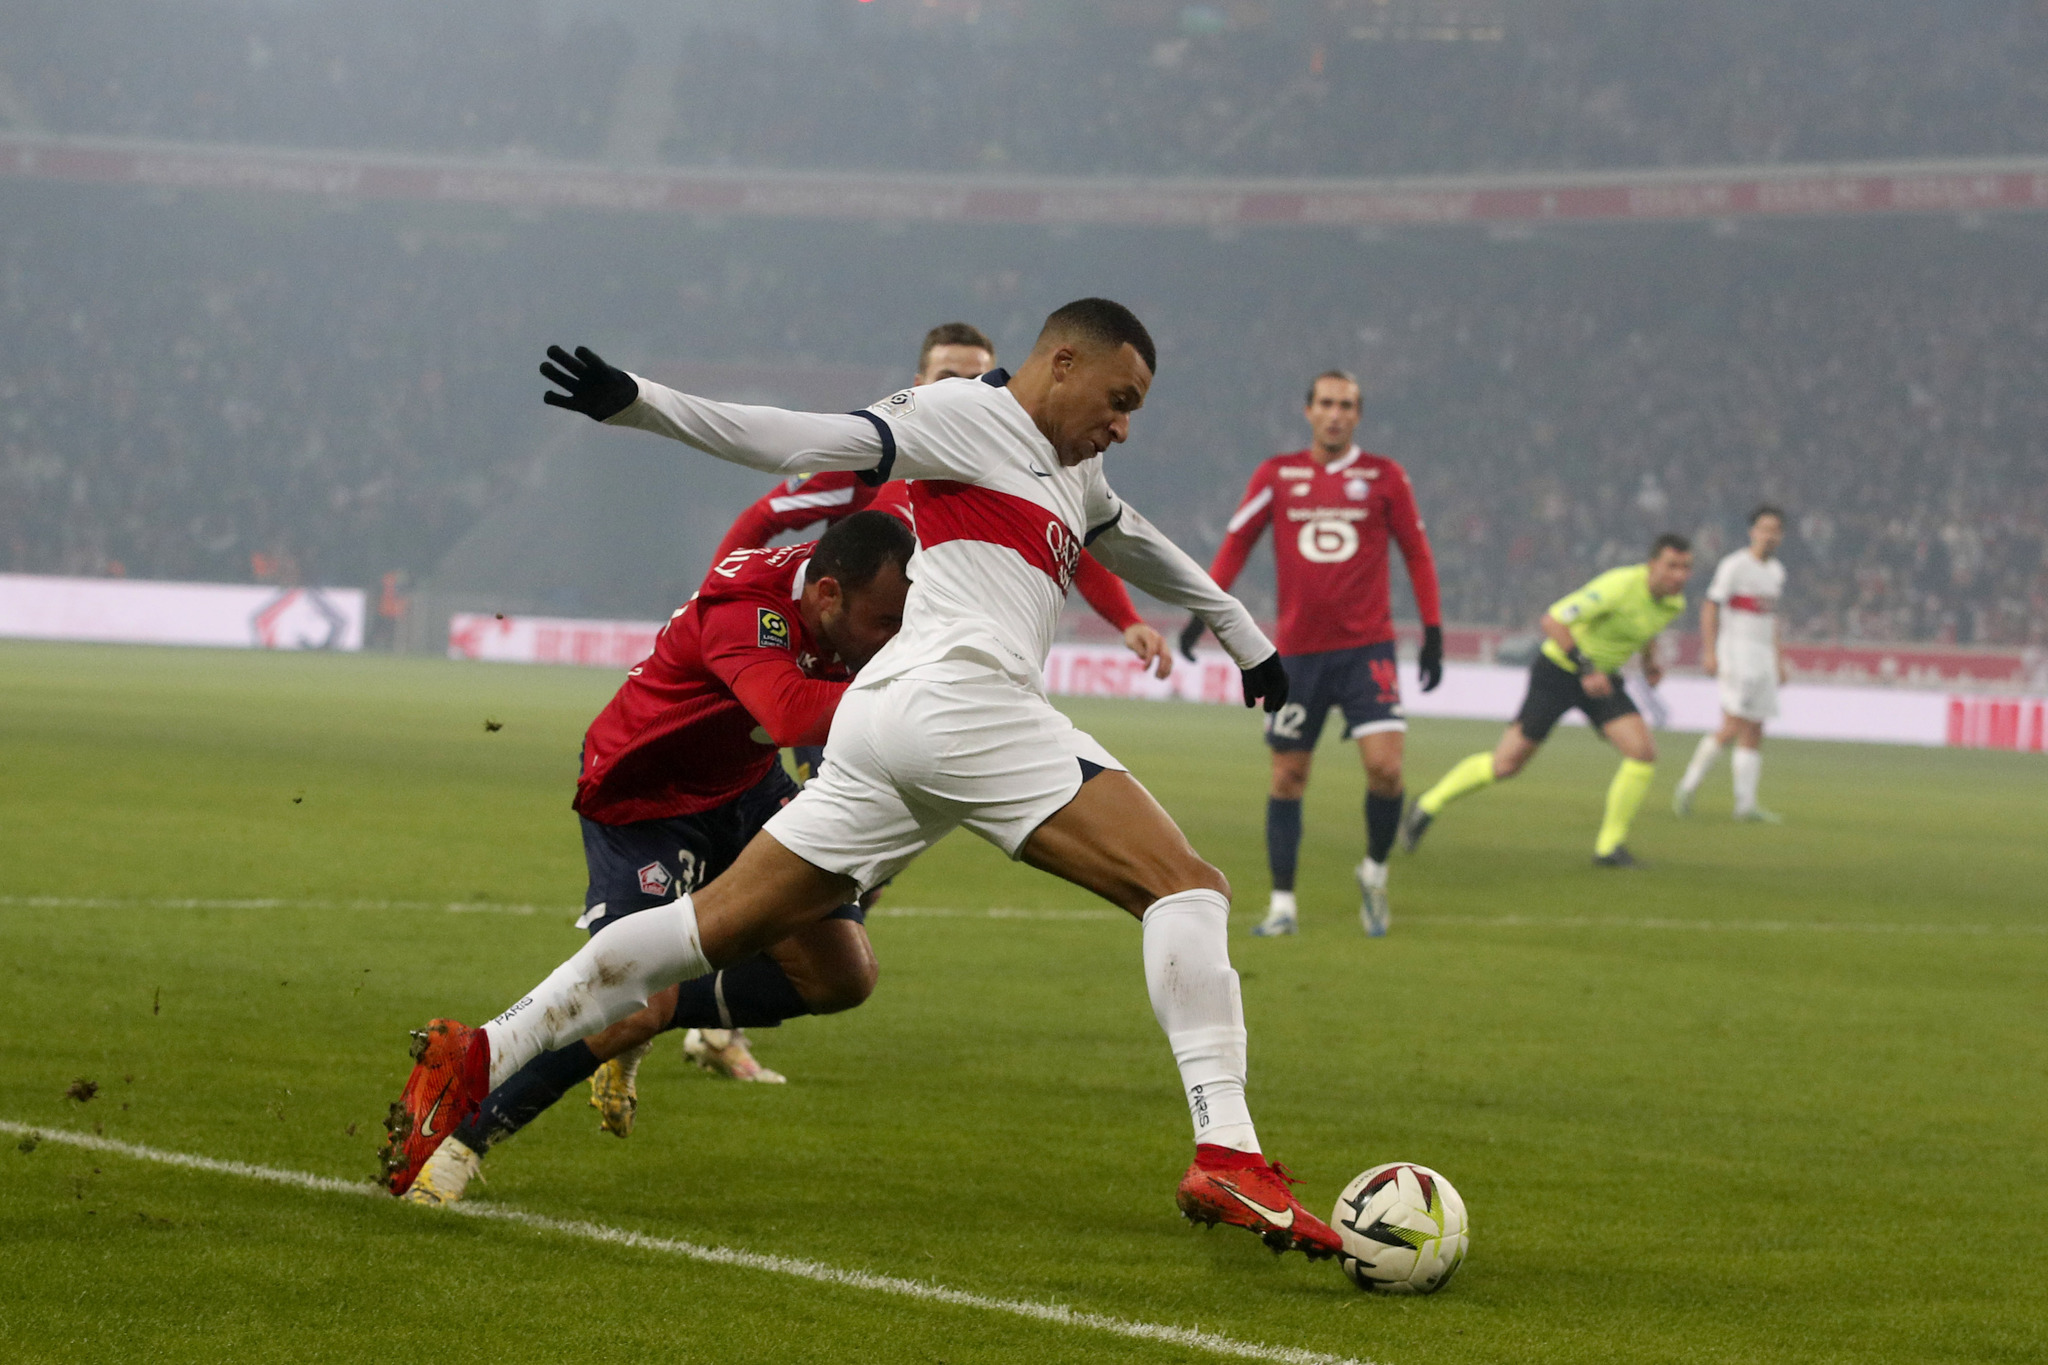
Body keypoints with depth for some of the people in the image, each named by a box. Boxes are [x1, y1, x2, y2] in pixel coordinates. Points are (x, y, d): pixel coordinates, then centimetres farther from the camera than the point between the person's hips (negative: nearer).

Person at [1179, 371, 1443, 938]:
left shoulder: (1384, 476, 3)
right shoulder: (1277, 475, 5)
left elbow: (1416, 553, 9)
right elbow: (1236, 543, 11)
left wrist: (1432, 633, 5)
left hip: (1367, 646, -1)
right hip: (1298, 650, 1)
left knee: (1385, 766, -15)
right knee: (1287, 776, 2)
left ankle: (1375, 871, 10)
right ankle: (1282, 905, 10)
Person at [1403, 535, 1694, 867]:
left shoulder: (1674, 602, -3)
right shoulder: (1620, 587, -29)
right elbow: (1552, 621, -29)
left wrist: (1649, 659, 9)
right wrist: (1585, 668, -34)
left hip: (1602, 678, 6)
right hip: (1559, 669, -6)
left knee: (1643, 752, -14)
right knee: (1507, 763, -4)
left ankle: (1609, 846, -2)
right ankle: (1428, 806, 18)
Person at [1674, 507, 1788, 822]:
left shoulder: (1776, 571, 15)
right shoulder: (1735, 566, -8)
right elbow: (1710, 608, -10)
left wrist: (1778, 660, 21)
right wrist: (1709, 652, -18)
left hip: (1763, 656, 8)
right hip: (1736, 651, -8)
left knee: (1753, 733, 4)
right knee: (1733, 727, -16)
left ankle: (1746, 804, 5)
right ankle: (1688, 785, -6)